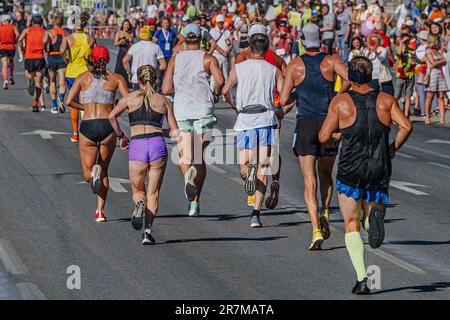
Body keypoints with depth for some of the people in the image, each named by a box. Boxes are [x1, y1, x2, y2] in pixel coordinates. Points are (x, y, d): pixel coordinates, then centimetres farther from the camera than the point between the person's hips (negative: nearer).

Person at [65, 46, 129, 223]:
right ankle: (100, 211, 10)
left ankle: (94, 173, -26)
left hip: (88, 126, 0)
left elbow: (69, 101, -1)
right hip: (108, 126, 0)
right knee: (104, 171, 18)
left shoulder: (83, 77, 8)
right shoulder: (116, 78, 4)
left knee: (87, 173, 11)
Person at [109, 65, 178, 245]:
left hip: (137, 145, 0)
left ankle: (140, 203, -20)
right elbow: (175, 131, 9)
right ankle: (148, 231, -8)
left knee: (137, 190, 16)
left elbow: (112, 116, -2)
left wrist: (120, 135, 12)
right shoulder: (164, 101, 11)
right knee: (153, 193, 8)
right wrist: (170, 133, 31)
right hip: (158, 144, 0)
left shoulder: (131, 98, 11)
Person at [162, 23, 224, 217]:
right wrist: (216, 94, 7)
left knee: (184, 157, 2)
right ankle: (195, 203, 4)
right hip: (203, 109, -1)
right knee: (199, 157, 9)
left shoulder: (175, 59, 9)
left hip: (181, 109, 1)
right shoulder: (208, 58, 3)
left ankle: (188, 175, -34)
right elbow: (220, 80, -14)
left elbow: (166, 89, 5)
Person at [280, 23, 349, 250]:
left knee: (310, 181, -3)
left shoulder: (295, 65, 1)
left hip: (306, 123, -1)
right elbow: (350, 78, -15)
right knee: (325, 174, 23)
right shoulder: (331, 61, 2)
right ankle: (325, 213, 0)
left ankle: (316, 230, -17)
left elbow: (283, 100, 1)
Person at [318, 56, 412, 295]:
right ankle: (375, 214, -20)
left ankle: (361, 278, -9)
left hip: (350, 172, -2)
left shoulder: (340, 102, -2)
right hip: (380, 171, 2)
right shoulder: (386, 100, 3)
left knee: (351, 225, 6)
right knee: (371, 212, 20)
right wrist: (393, 148, 7)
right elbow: (406, 126, -9)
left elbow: (323, 137, -3)